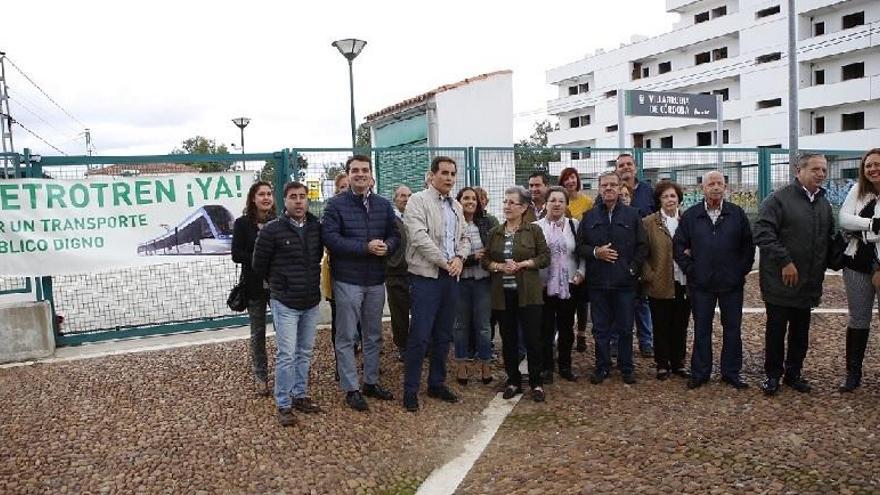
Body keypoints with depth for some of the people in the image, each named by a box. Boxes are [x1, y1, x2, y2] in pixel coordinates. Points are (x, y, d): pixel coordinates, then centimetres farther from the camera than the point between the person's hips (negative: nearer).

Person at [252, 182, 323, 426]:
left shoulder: (316, 228, 1)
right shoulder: (271, 230, -10)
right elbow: (259, 266, 0)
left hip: (311, 302, 4)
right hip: (285, 303, -4)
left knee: (305, 352, 14)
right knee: (287, 355, -2)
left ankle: (300, 395, 29)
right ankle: (284, 405, 10)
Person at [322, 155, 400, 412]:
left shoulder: (384, 205, 9)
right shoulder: (336, 204, -6)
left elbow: (395, 235, 9)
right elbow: (330, 238, -15)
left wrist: (387, 246, -15)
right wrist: (365, 247, -22)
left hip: (376, 280, 5)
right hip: (347, 280, -5)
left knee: (374, 335, 15)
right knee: (347, 337, 3)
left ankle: (371, 382, 29)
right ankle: (351, 389, 13)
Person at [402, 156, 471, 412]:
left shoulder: (456, 206, 16)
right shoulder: (418, 201, -6)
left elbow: (464, 238, 18)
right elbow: (419, 237, -16)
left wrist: (459, 258, -3)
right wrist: (445, 262, -14)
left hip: (451, 276, 7)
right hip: (426, 276, -7)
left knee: (443, 335, 13)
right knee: (420, 336, -6)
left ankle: (437, 383, 25)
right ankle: (410, 390, 5)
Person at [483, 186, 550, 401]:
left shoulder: (534, 230, 1)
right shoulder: (495, 232, 10)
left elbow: (545, 257, -2)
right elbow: (485, 260, 10)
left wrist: (522, 264, -14)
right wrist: (499, 267, -10)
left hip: (528, 293, -3)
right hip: (503, 293, 3)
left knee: (532, 339, -1)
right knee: (508, 339, 9)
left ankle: (536, 382, 13)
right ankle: (513, 381, 21)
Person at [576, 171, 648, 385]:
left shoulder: (632, 215, 4)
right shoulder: (589, 217, 7)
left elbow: (642, 246, 4)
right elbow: (579, 246, 7)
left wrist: (633, 268, -5)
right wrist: (595, 252, -11)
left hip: (625, 281, -1)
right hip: (598, 281, 1)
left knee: (625, 328, 8)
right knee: (600, 328, 8)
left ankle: (627, 368, 21)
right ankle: (602, 367, 21)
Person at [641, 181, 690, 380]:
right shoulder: (648, 222, -1)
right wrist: (649, 276, -9)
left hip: (684, 283, 2)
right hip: (660, 285, -2)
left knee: (680, 326, 11)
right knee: (661, 327, 6)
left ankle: (678, 363, 24)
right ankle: (662, 364, 18)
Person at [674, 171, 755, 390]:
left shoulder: (737, 214, 2)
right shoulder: (690, 215, 2)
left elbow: (748, 245, 5)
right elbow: (678, 245, 4)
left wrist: (742, 269, -2)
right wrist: (690, 269, -2)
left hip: (732, 282, 0)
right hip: (701, 283, 0)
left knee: (733, 329, 8)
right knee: (701, 329, 7)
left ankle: (731, 372, 21)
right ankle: (700, 373, 17)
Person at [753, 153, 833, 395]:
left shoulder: (824, 203, 12)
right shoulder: (779, 198, -10)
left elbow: (830, 238, 23)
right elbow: (762, 233, -19)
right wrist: (785, 261, -20)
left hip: (808, 282, 6)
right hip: (780, 282, -6)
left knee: (801, 331, 14)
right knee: (776, 329, 5)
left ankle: (794, 373, 27)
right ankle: (773, 375, 18)